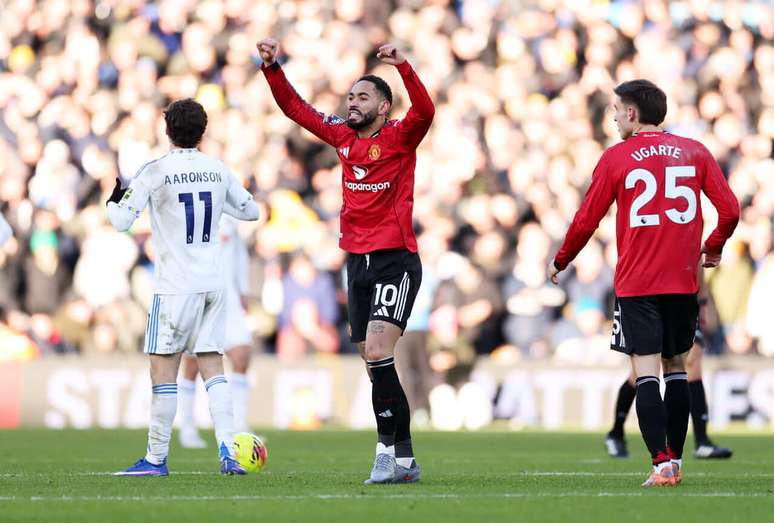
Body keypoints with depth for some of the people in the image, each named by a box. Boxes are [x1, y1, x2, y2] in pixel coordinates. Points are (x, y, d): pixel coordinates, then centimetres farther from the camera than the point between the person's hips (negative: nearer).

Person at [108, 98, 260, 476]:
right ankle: (227, 452, -4)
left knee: (163, 368, -1)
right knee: (212, 366, 7)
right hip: (214, 284, 5)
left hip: (176, 285, -5)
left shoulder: (155, 171, -8)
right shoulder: (217, 170, 7)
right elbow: (250, 210, 20)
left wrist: (112, 200, 12)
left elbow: (121, 220, -9)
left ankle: (156, 458, 0)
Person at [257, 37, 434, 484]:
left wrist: (404, 67, -35)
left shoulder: (399, 138, -5)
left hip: (395, 259, -7)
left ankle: (392, 451, -14)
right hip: (358, 260, 7)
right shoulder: (343, 137, 12)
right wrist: (273, 68, 8)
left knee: (377, 352, -18)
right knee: (375, 362, 6)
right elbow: (295, 107, 18)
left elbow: (424, 112, -25)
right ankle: (402, 460, 11)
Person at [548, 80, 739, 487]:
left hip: (635, 283, -3)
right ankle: (674, 461, 15)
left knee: (646, 373, -5)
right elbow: (729, 211, 0)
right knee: (676, 369, 14)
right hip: (683, 281, 3)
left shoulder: (616, 157, -2)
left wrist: (560, 261, 17)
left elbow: (586, 221, 1)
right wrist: (712, 249, 19)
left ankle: (661, 464, -15)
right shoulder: (694, 152, 5)